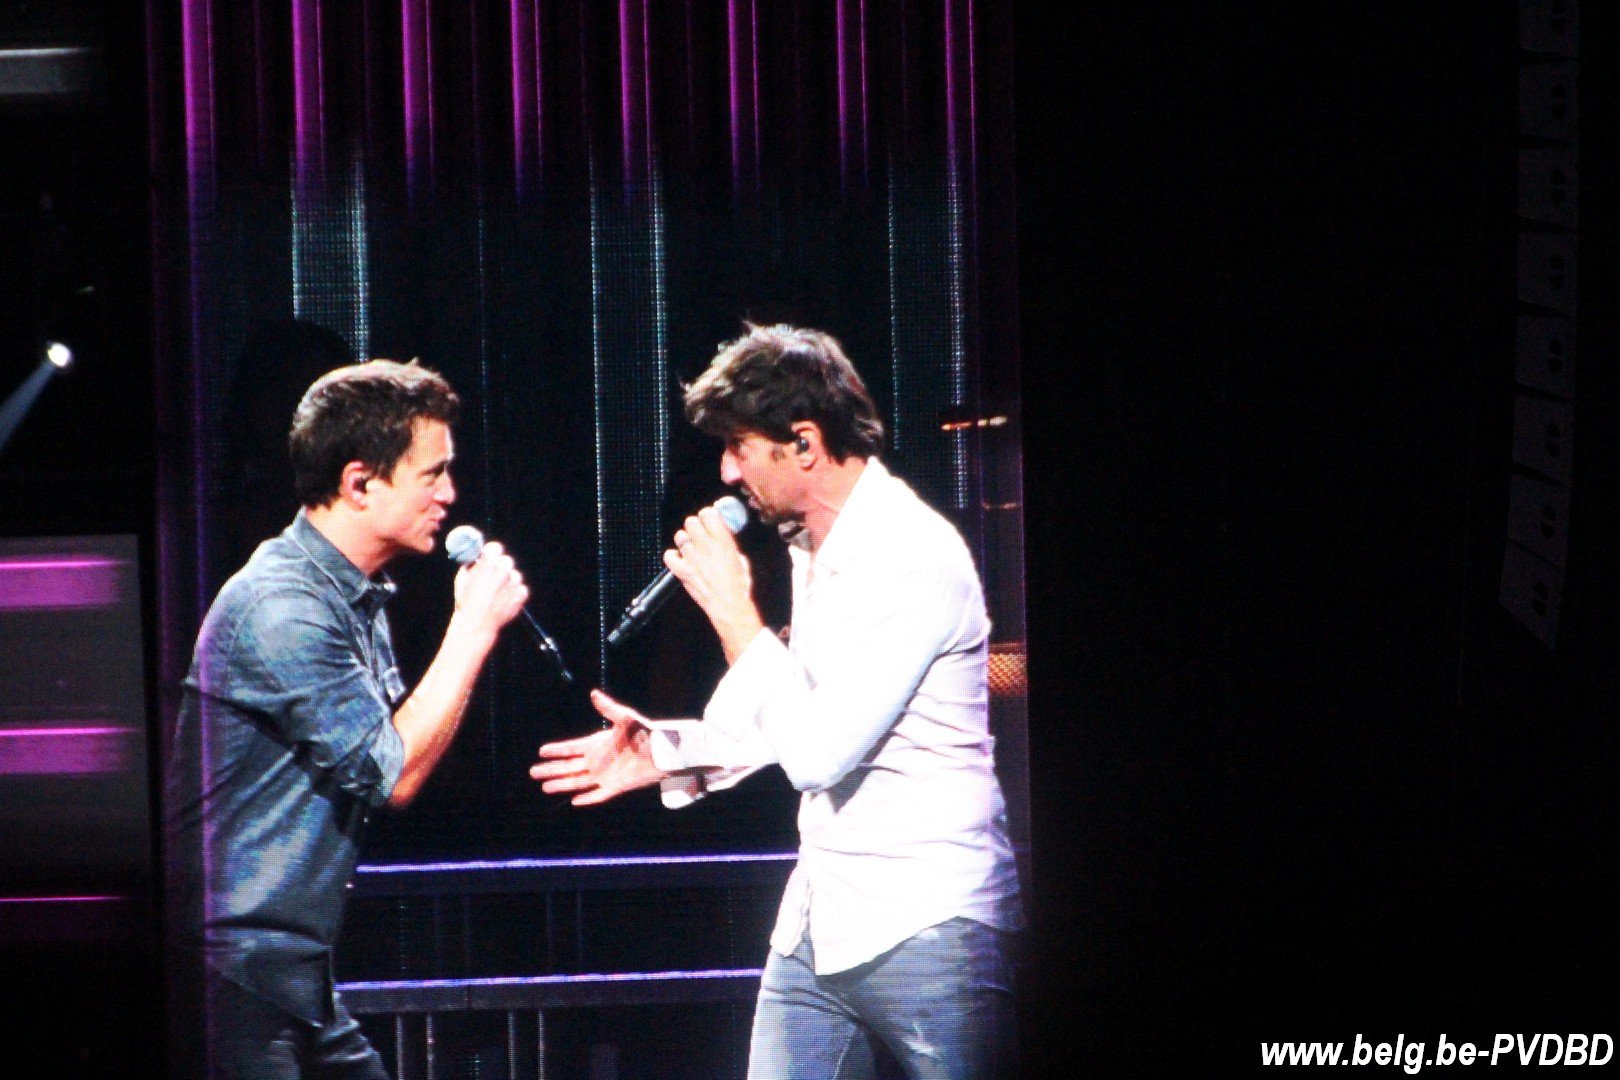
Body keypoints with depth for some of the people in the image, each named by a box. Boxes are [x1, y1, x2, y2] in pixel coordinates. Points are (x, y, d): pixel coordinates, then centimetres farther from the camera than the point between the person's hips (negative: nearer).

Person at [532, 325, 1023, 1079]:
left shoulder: (911, 558, -18)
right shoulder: (812, 548, 12)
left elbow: (820, 752, -24)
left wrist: (734, 614, -15)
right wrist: (666, 753, 13)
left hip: (923, 931, -9)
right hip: (818, 927, 9)